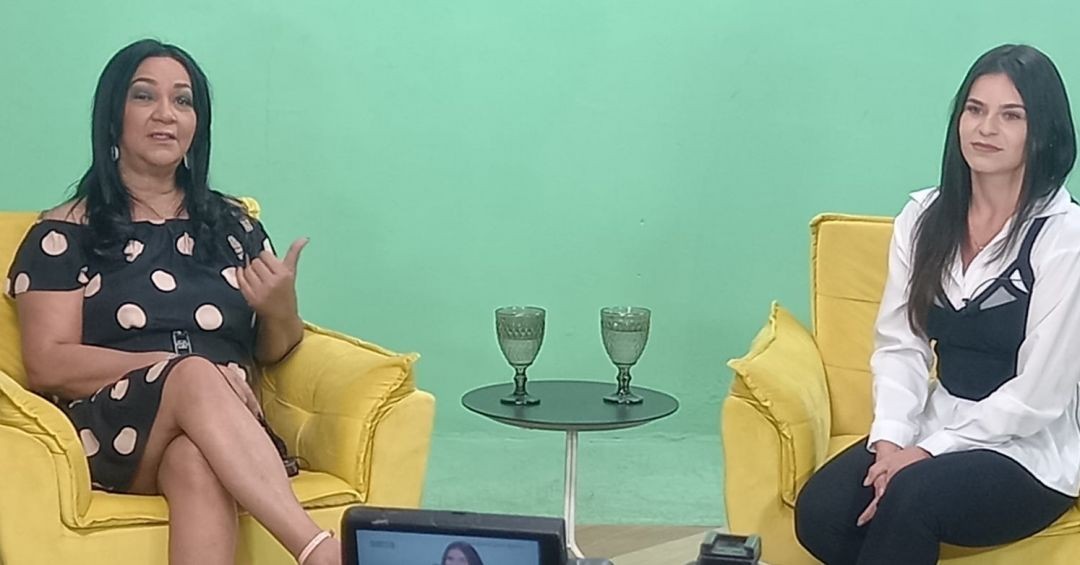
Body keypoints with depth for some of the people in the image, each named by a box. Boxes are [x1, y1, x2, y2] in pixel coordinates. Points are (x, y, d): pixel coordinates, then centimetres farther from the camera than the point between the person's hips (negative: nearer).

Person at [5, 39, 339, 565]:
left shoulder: (234, 224, 19)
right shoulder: (64, 234, 8)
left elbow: (272, 353, 21)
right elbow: (48, 366, -2)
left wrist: (282, 311, -4)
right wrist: (175, 366, -14)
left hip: (224, 431, 2)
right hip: (107, 433, -2)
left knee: (197, 462, -37)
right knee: (194, 377, -36)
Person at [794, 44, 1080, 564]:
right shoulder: (925, 217, 5)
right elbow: (900, 344, 3)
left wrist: (927, 452, -16)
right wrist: (891, 438, -14)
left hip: (1028, 452, -4)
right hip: (937, 429, 5)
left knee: (910, 496, -33)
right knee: (819, 511, -22)